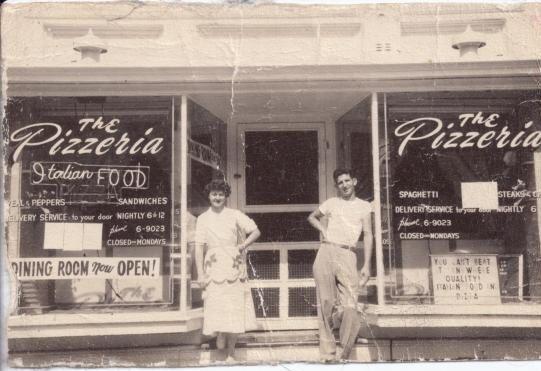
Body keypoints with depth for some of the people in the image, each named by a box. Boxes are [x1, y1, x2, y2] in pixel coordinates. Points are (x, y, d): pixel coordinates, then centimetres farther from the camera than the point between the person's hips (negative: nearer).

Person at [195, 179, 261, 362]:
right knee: (216, 307, -7)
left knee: (235, 310, 1)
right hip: (214, 268, 0)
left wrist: (243, 245, -14)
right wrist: (201, 274, -3)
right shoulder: (203, 219, 6)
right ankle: (219, 336, 20)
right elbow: (199, 247, 3)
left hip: (234, 267, 0)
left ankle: (230, 353, 10)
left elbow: (256, 232, 3)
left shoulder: (235, 215, 5)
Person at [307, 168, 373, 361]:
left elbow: (368, 235, 6)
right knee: (326, 304, -1)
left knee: (350, 307, -11)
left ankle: (344, 354, 1)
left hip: (347, 256, -1)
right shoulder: (331, 203, 14)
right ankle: (327, 353, 5)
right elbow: (312, 217, 30)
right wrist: (323, 229, 9)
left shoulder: (364, 206, 11)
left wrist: (366, 265, -2)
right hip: (326, 253, 1)